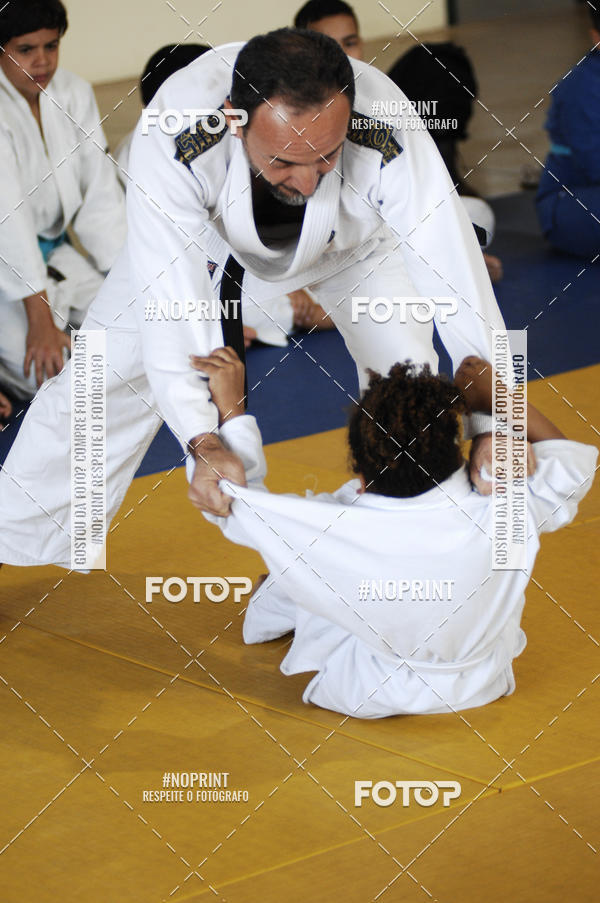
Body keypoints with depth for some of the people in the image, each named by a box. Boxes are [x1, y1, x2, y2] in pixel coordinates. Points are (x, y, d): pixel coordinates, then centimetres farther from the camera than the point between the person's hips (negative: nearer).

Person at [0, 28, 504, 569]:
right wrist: (204, 441, -59)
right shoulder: (172, 138, -47)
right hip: (211, 237, 0)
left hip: (351, 240, 1)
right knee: (103, 382, 0)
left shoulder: (385, 138, -45)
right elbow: (170, 299, -48)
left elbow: (455, 276, -43)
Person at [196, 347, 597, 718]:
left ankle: (269, 612, 47)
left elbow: (231, 499, -19)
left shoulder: (341, 534, -36)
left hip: (367, 697, -2)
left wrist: (231, 406, -8)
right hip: (480, 685, 2)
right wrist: (497, 398, -2)